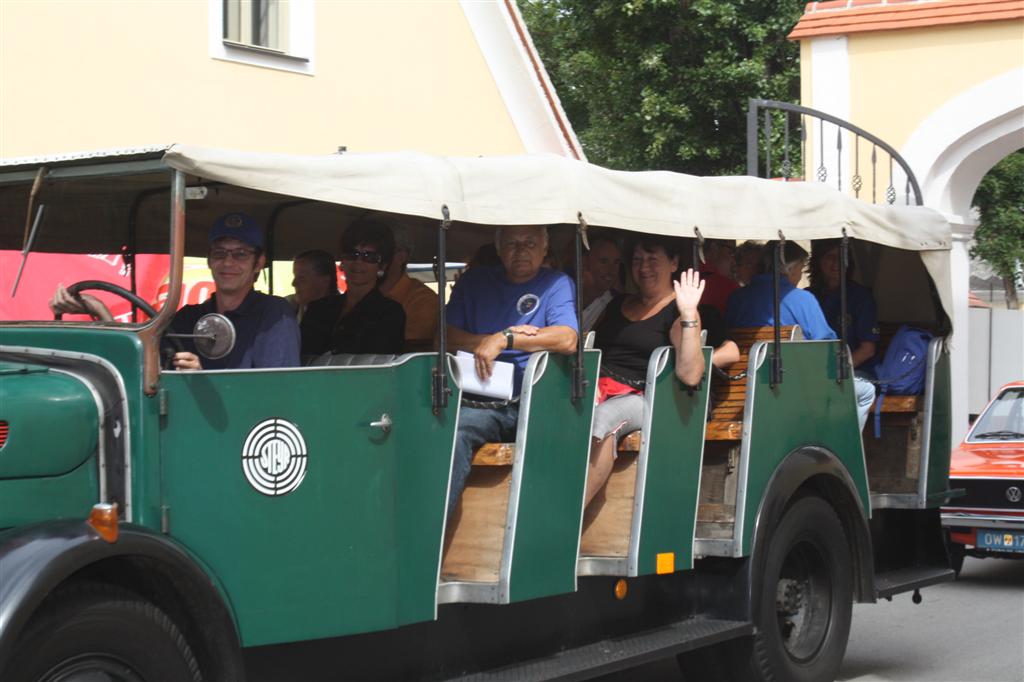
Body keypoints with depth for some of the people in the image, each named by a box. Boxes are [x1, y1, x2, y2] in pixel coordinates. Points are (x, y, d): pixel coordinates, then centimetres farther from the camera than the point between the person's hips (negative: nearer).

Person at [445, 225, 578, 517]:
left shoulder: (557, 284, 11)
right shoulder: (475, 281, 20)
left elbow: (568, 339, -9)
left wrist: (503, 339, -14)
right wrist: (488, 342, -7)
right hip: (482, 403, 2)